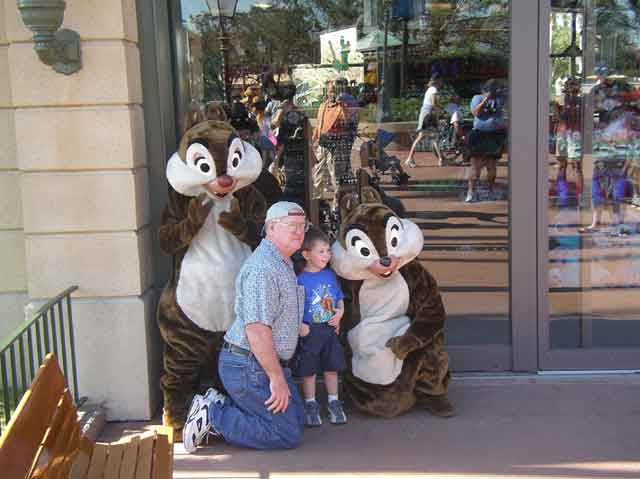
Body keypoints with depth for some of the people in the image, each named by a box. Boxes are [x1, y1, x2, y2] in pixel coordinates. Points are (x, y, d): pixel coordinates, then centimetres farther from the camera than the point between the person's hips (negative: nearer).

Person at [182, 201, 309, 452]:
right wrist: (277, 378, -22)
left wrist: (280, 372, 19)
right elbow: (256, 329, -26)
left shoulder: (284, 264, 14)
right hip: (250, 367, -10)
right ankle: (212, 415, -1)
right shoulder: (262, 269, -22)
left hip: (266, 363, 10)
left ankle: (220, 405, 12)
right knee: (288, 435, -6)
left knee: (297, 419, 14)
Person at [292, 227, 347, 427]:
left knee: (331, 367, 13)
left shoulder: (330, 275, 4)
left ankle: (333, 402, 27)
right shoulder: (300, 279, -11)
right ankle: (310, 405, 23)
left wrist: (339, 312, -4)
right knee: (309, 370, 7)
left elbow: (339, 298, 14)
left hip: (330, 329, 4)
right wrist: (299, 325, -21)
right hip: (309, 332, -4)